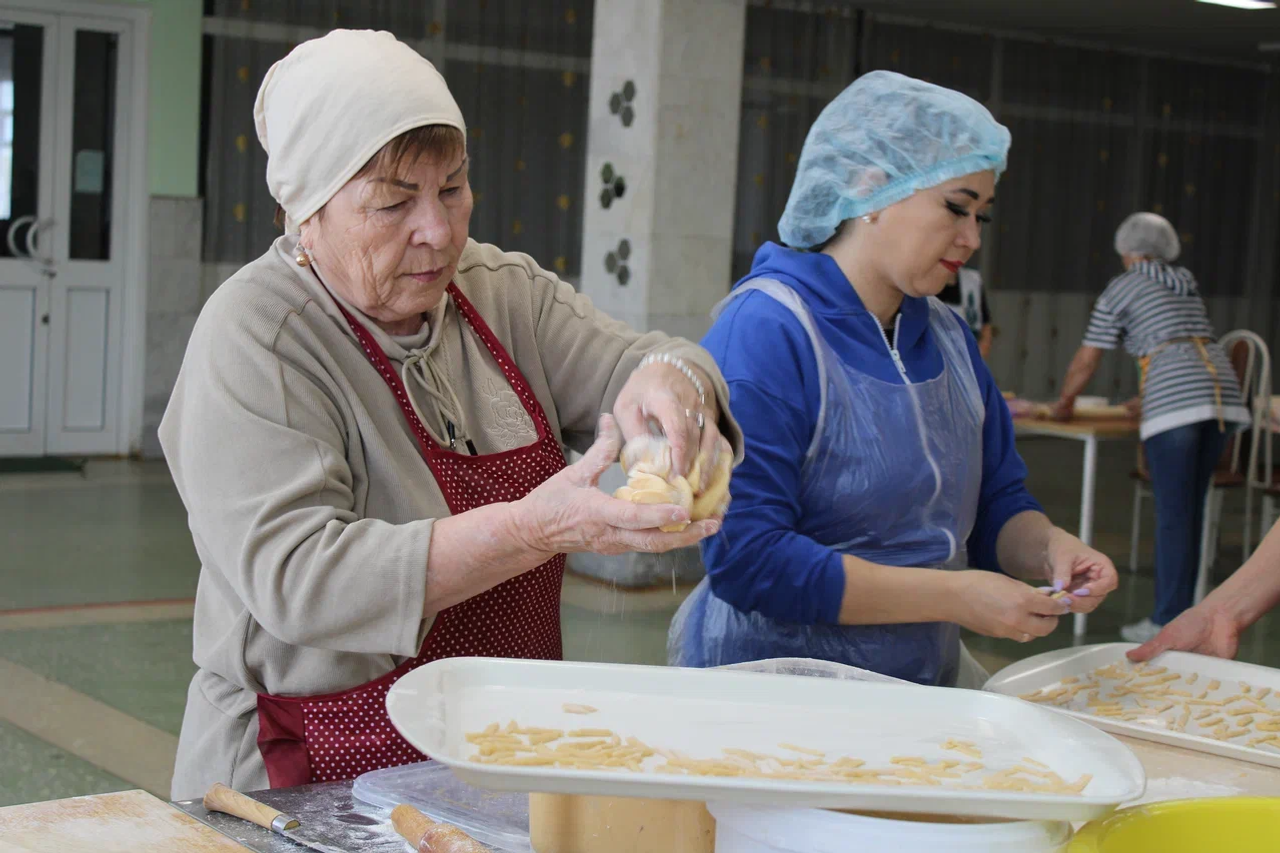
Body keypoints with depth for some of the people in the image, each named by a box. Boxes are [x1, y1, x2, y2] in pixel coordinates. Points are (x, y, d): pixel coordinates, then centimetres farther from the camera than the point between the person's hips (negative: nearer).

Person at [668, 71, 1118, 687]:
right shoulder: (764, 329, -14)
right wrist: (952, 596, -20)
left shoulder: (947, 336, 12)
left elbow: (996, 506, 20)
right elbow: (745, 557, -21)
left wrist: (1049, 548, -4)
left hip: (921, 690, 8)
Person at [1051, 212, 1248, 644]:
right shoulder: (1186, 285, 27)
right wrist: (1148, 398, 47)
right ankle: (1182, 611, 16)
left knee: (1174, 514, -6)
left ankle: (1168, 621, -5)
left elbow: (1087, 360, 11)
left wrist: (1065, 402, 27)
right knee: (1191, 508, 12)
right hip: (1222, 386, 6)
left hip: (1175, 398, -6)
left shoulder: (1121, 288, 8)